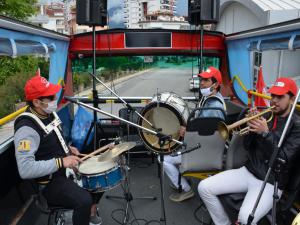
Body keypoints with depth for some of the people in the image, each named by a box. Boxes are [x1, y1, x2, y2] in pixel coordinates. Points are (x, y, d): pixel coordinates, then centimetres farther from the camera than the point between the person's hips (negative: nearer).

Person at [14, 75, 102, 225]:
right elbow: (25, 170, -34)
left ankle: (92, 209, 28)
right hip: (49, 181, -9)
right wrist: (61, 162, -32)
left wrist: (68, 149, 3)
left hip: (65, 166, 9)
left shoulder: (49, 113, 1)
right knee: (84, 200, -29)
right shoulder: (27, 128, -27)